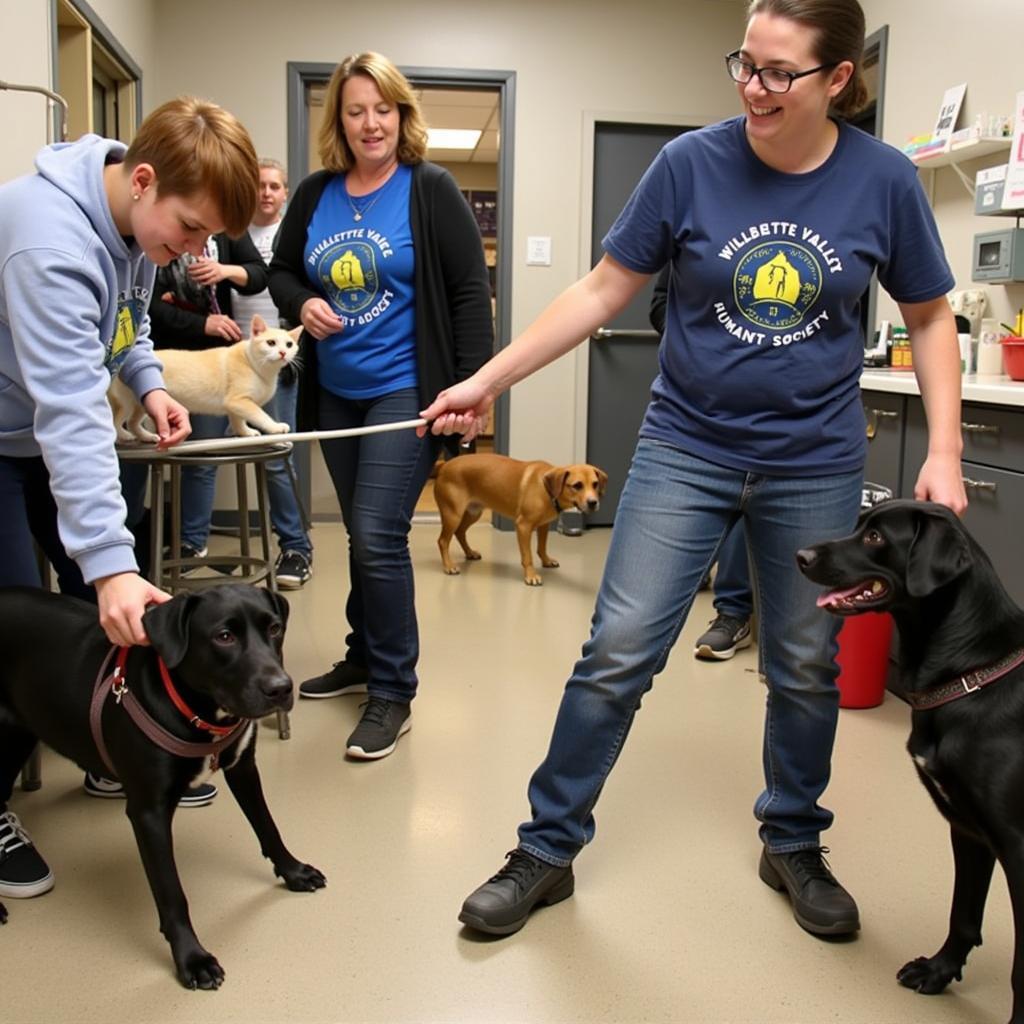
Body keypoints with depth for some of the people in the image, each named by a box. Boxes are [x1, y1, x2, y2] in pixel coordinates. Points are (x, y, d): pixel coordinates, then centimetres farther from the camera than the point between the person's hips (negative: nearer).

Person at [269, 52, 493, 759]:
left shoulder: (431, 190, -6)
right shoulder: (315, 195, 7)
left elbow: (471, 291, -8)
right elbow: (282, 270, 18)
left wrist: (469, 385, -14)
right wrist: (302, 304, -6)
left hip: (405, 391, -5)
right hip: (335, 394, 6)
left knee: (378, 537, -11)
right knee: (364, 537, 16)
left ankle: (392, 693, 1)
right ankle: (364, 657, 32)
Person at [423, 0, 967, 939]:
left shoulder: (884, 180, -5)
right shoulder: (691, 164, -8)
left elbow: (929, 318, 6)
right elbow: (603, 291, -3)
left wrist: (944, 451, -4)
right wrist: (489, 380, -6)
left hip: (814, 464, 1)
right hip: (687, 449, -1)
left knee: (808, 669, 12)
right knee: (618, 653, -3)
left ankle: (793, 846, 36)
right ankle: (547, 851, 14)